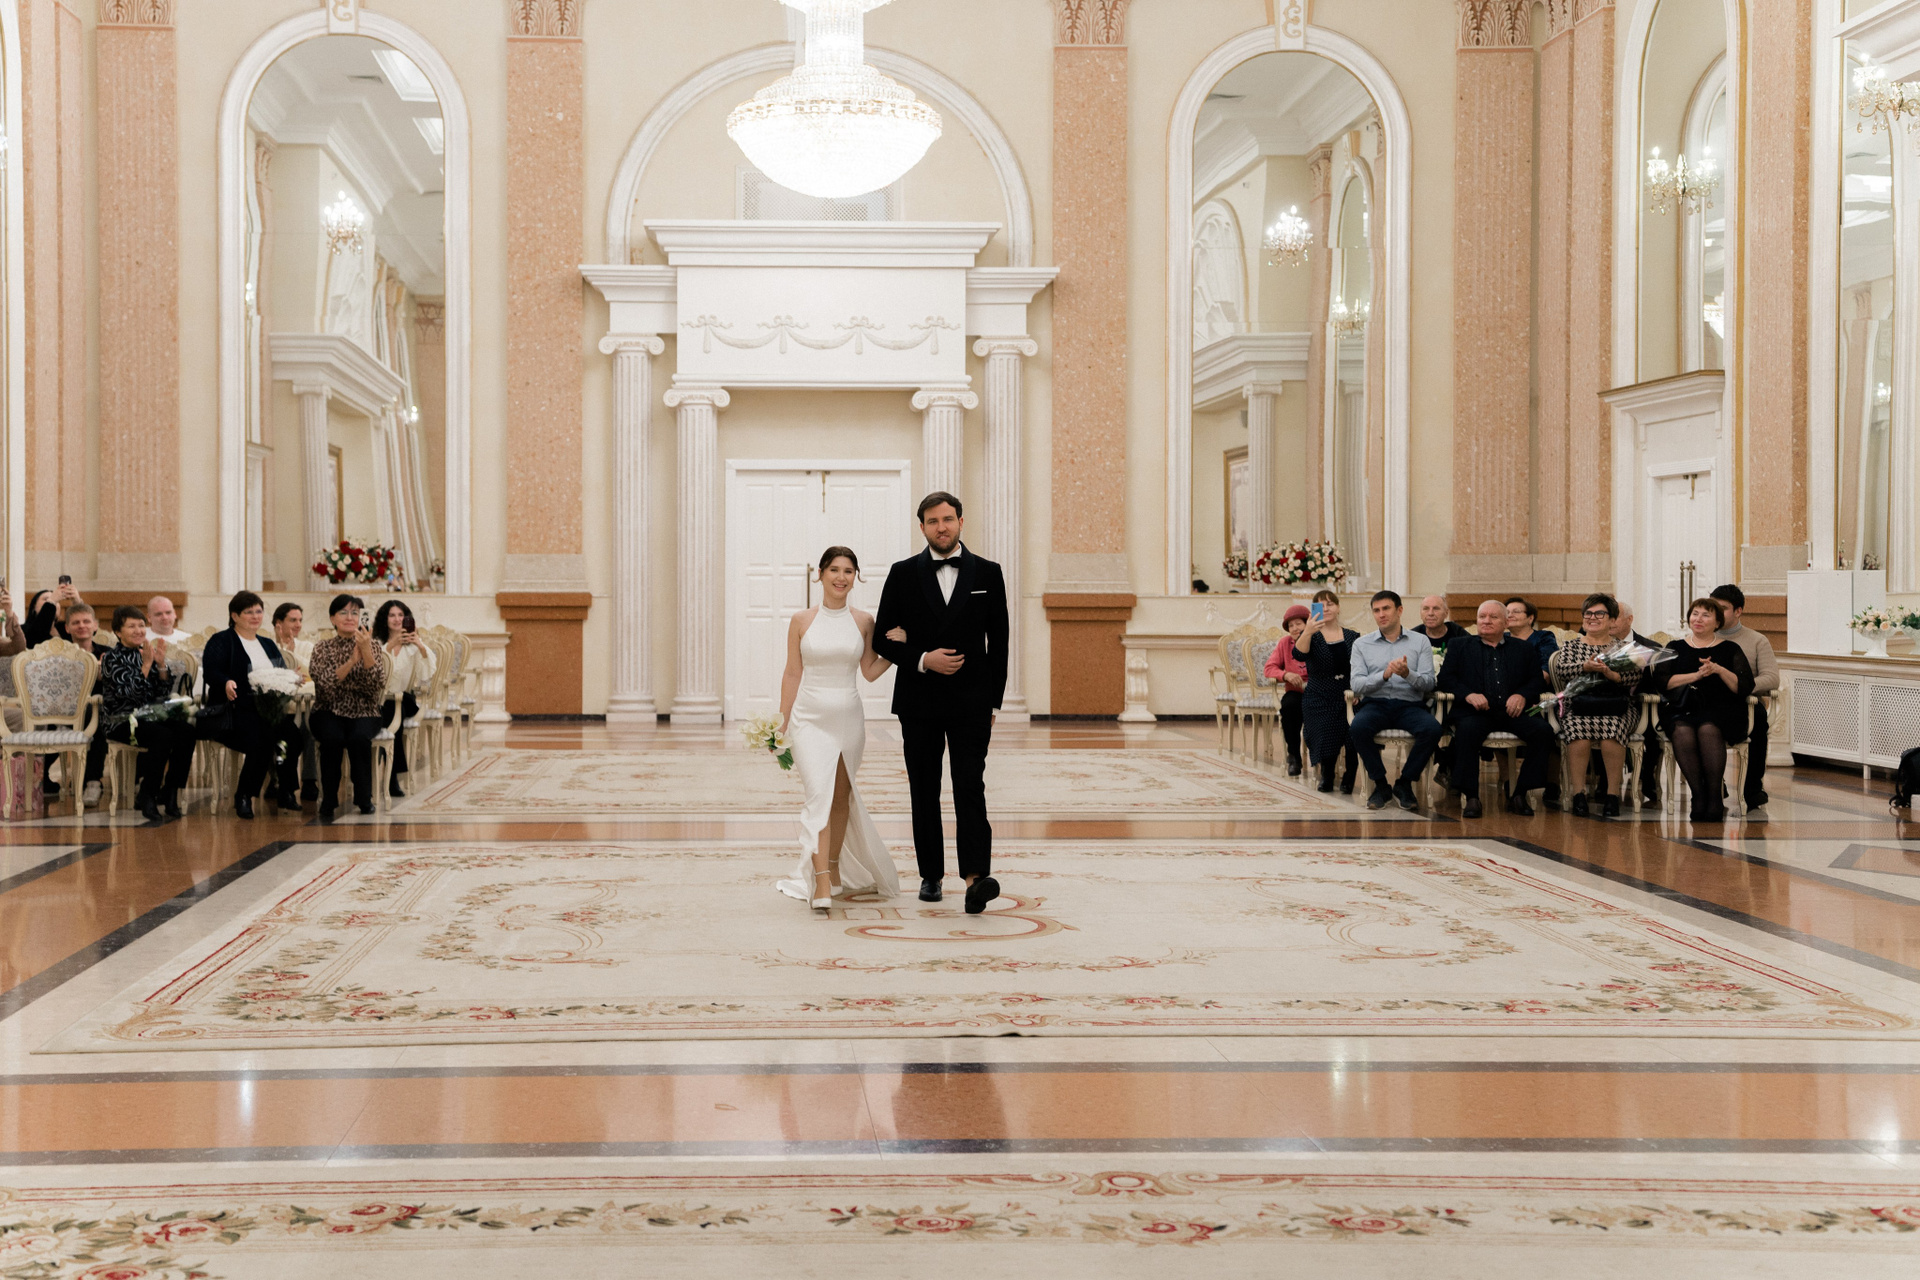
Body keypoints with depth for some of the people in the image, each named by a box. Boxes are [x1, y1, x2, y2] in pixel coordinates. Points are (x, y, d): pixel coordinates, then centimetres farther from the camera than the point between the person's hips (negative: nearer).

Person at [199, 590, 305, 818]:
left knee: (293, 736, -25)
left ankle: (286, 793, -12)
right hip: (235, 711, -5)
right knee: (261, 740, -33)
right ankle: (243, 797, -15)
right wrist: (226, 683, -32)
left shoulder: (268, 644, 24)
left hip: (268, 711, 5)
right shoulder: (221, 642, 5)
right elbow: (210, 671, -11)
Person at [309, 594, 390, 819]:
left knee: (359, 737, -32)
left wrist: (366, 652, -21)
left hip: (363, 713, 0)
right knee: (332, 737, -33)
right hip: (329, 713, 0)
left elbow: (378, 686, -11)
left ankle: (364, 799, -15)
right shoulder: (322, 649, 5)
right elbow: (326, 684, -13)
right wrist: (351, 660, -23)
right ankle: (328, 802, -19)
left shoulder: (373, 647, 6)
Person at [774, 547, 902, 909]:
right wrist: (783, 722, 3)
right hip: (810, 717, -2)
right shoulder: (802, 621, 1)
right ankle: (821, 883, -20)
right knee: (819, 794, -15)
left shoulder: (863, 622, 4)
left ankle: (835, 865, 32)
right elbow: (792, 674, 5)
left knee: (842, 796, 12)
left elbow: (870, 672, 7)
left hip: (849, 717, 2)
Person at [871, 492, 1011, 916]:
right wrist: (923, 660, -14)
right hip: (919, 702, 1)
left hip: (971, 702, -1)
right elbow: (883, 639, 3)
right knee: (924, 793, 7)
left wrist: (993, 701, 4)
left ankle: (975, 877, -22)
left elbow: (998, 642, 7)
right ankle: (931, 875, 18)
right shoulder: (903, 574, 4)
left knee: (970, 787, -12)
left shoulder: (987, 573, 5)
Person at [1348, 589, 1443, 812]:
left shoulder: (1420, 641, 11)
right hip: (1375, 703, 0)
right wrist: (1384, 675, -18)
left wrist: (1408, 674, -20)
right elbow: (1356, 686, 0)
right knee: (1358, 727, -34)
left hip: (1410, 704, 0)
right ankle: (1380, 784, -13)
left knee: (1432, 729, -31)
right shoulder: (1361, 644, 12)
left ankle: (1404, 783, -10)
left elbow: (1428, 684, 1)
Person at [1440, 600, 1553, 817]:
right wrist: (1468, 694, -12)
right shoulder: (1459, 646, 18)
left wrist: (1522, 695, -10)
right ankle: (1470, 797, -28)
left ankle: (1520, 795, -17)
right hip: (1475, 711, -2)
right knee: (1467, 730, -36)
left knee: (1543, 730, -25)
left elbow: (1538, 680, 12)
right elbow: (1445, 679, 7)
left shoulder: (1524, 648, 22)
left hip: (1512, 712, 2)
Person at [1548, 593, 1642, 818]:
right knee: (1579, 733, -32)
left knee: (1611, 734, -32)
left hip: (1615, 706, 0)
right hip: (1578, 704, 0)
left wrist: (1611, 673, -16)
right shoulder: (1571, 646, 20)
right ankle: (1579, 795, -25)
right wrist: (1586, 667, -16)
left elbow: (1635, 677, 1)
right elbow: (1562, 670, 1)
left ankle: (1613, 795, -24)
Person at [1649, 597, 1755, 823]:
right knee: (1683, 732, -33)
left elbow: (1745, 687, 3)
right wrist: (1696, 675, -8)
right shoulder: (1676, 648, 18)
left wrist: (1719, 670, -11)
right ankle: (1699, 796, -28)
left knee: (1708, 729, -35)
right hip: (1681, 710, 1)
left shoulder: (1730, 649, 14)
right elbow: (1662, 681, 1)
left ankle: (1716, 798, -29)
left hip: (1719, 710, -1)